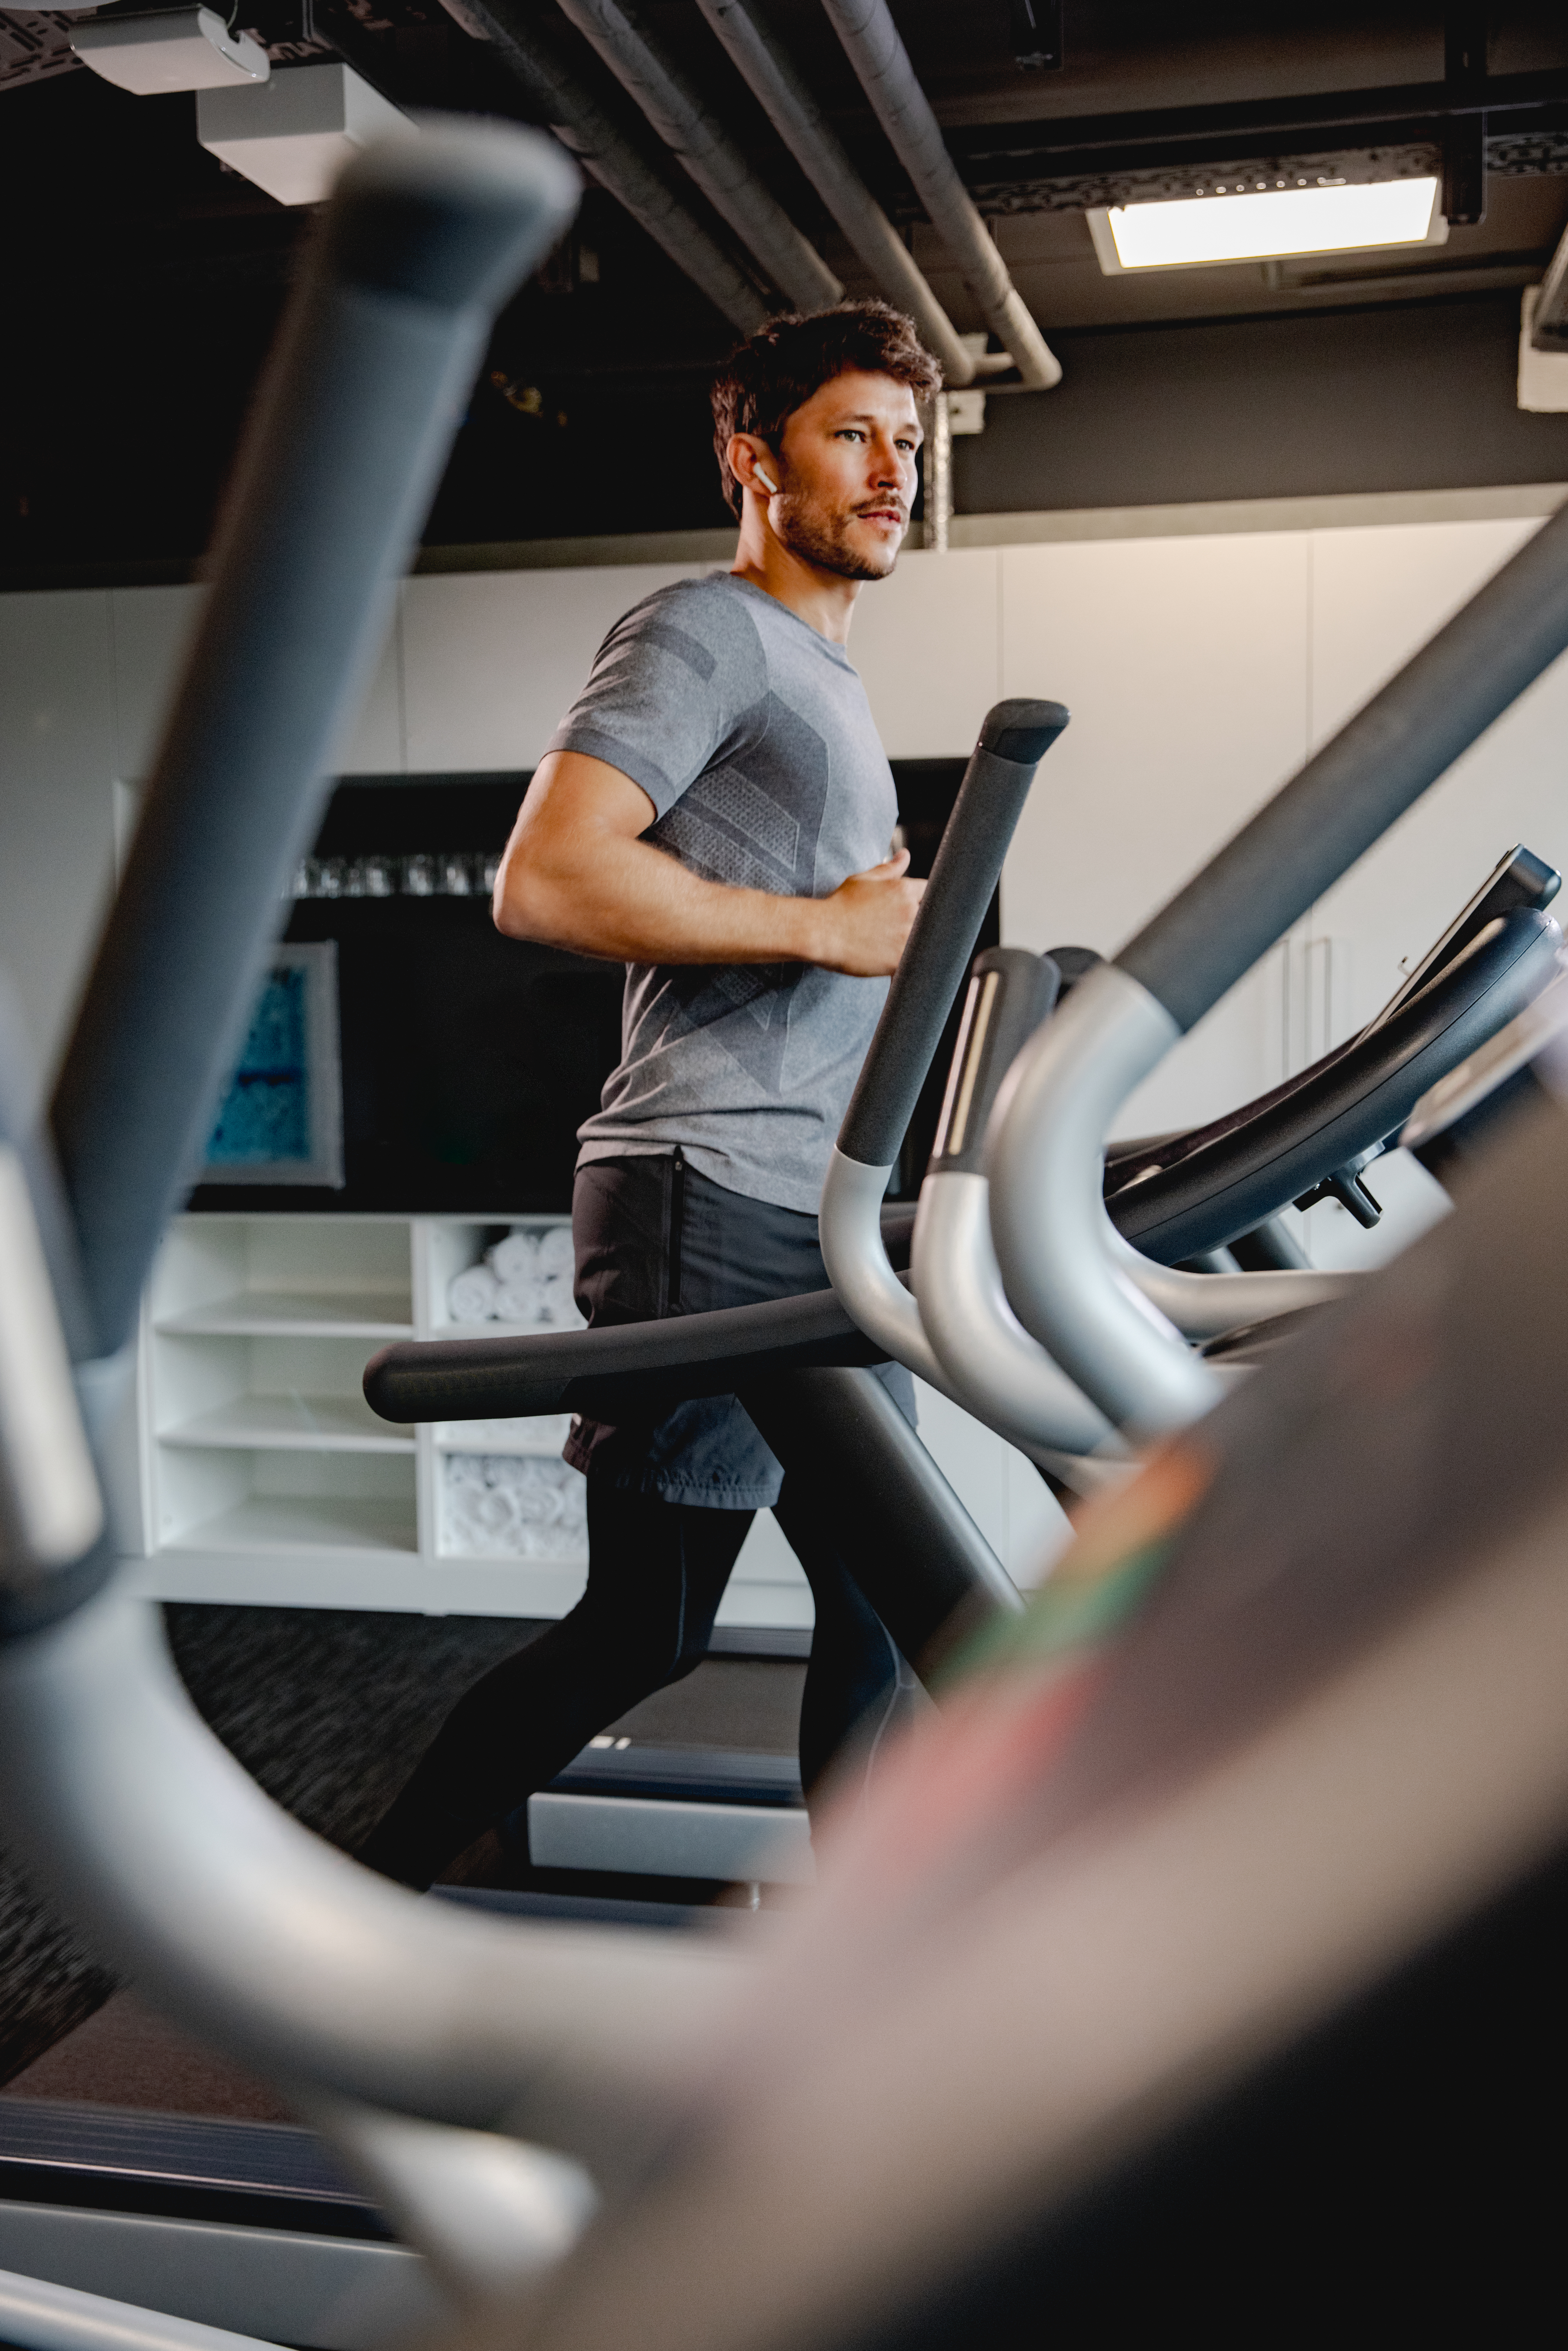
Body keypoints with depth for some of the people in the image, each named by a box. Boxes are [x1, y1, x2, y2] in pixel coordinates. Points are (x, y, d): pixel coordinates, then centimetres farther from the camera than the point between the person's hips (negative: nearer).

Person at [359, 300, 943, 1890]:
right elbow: (546, 879, -19)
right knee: (646, 1629, -4)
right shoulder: (704, 634, -5)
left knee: (882, 1596, 12)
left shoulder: (824, 677, 26)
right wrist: (825, 926, -16)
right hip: (713, 1205, -10)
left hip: (823, 1222, 10)